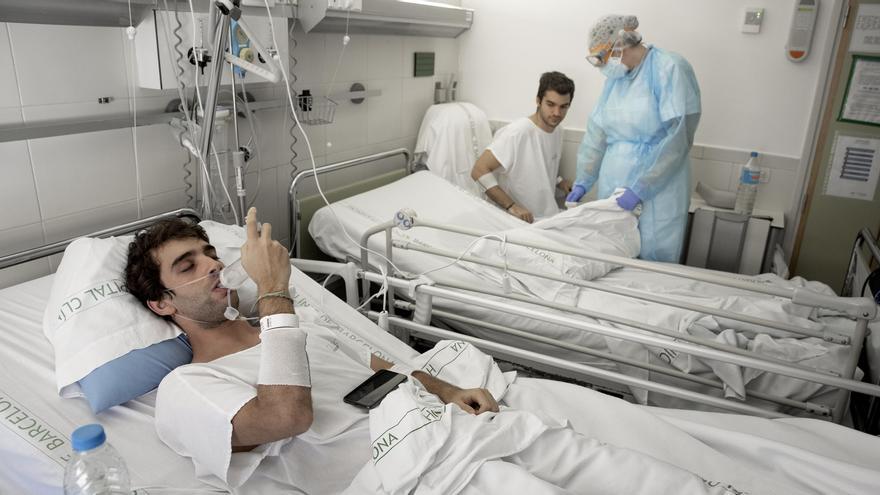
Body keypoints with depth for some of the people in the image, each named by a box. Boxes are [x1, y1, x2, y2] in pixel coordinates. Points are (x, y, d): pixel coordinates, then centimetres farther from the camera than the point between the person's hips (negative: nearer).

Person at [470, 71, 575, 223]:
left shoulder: (557, 131, 7)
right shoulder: (517, 133, -18)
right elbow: (479, 171, -21)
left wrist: (559, 181, 6)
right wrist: (511, 206, -27)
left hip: (550, 218, 7)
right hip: (519, 222, -7)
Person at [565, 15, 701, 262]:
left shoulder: (671, 69, -10)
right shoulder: (615, 77, 10)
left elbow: (678, 138, -17)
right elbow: (596, 132, 12)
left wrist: (640, 189, -19)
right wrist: (583, 182, 9)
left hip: (657, 191, -6)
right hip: (612, 188, 6)